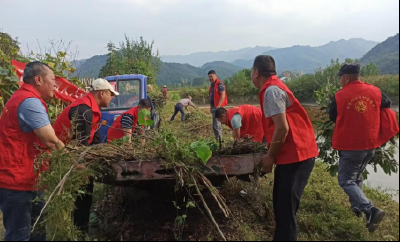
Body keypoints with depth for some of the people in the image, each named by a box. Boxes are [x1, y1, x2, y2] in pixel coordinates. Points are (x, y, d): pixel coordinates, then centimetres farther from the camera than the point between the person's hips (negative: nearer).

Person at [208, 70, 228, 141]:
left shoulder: (220, 84, -11)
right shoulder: (212, 85, 18)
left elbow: (223, 95, -19)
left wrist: (218, 106, -23)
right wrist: (211, 106, 15)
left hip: (218, 107, -10)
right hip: (214, 107, 10)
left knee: (216, 125, -14)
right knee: (215, 125, 14)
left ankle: (219, 140, -9)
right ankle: (217, 140, 22)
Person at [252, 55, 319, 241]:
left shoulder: (271, 91, -16)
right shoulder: (273, 87, 14)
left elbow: (282, 128, -22)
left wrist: (270, 157, -11)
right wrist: (271, 153, 20)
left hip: (295, 156, -10)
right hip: (293, 154, 10)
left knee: (286, 208, -5)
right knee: (281, 204, 18)